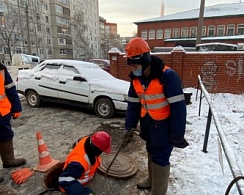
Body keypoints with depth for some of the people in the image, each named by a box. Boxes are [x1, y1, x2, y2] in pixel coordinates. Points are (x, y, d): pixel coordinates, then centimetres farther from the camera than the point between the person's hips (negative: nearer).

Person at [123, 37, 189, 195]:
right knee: (151, 152, 23)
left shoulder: (167, 76, -26)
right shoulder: (135, 78, -2)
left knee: (160, 158, 1)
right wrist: (129, 126, 4)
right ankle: (152, 180, 46)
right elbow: (133, 103, 6)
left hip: (164, 124, -7)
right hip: (147, 122, 7)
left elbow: (178, 106, -23)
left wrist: (178, 135, -20)